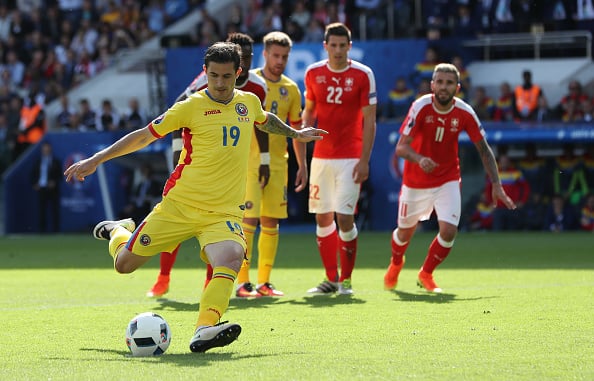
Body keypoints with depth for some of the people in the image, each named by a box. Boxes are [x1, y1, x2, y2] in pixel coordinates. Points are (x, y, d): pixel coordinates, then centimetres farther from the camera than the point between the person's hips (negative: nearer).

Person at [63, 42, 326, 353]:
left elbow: (265, 120, 34)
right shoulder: (191, 107, -7)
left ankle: (203, 331, -37)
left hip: (224, 211, 2)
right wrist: (95, 160, 0)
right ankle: (118, 231, 39)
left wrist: (295, 134, 44)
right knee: (124, 264, 3)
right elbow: (144, 136, 1)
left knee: (231, 258, -31)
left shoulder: (249, 103, 7)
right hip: (179, 204, -2)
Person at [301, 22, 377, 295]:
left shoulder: (363, 75, -5)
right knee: (322, 218, 6)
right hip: (321, 156, 4)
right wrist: (304, 128, -4)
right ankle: (331, 279, 18)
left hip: (350, 157, -4)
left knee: (345, 217, -11)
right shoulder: (313, 73, 5)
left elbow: (369, 120, -5)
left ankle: (346, 280, 2)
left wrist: (364, 160, -11)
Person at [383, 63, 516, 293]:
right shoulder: (421, 107, -20)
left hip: (448, 180, 1)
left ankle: (426, 274, 13)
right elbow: (401, 147, -22)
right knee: (405, 232, 13)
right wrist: (419, 159, -43)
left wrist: (496, 185, -13)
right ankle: (395, 264, 49)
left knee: (449, 231, -15)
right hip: (416, 181, -1)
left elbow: (484, 149, -5)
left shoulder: (465, 113, -14)